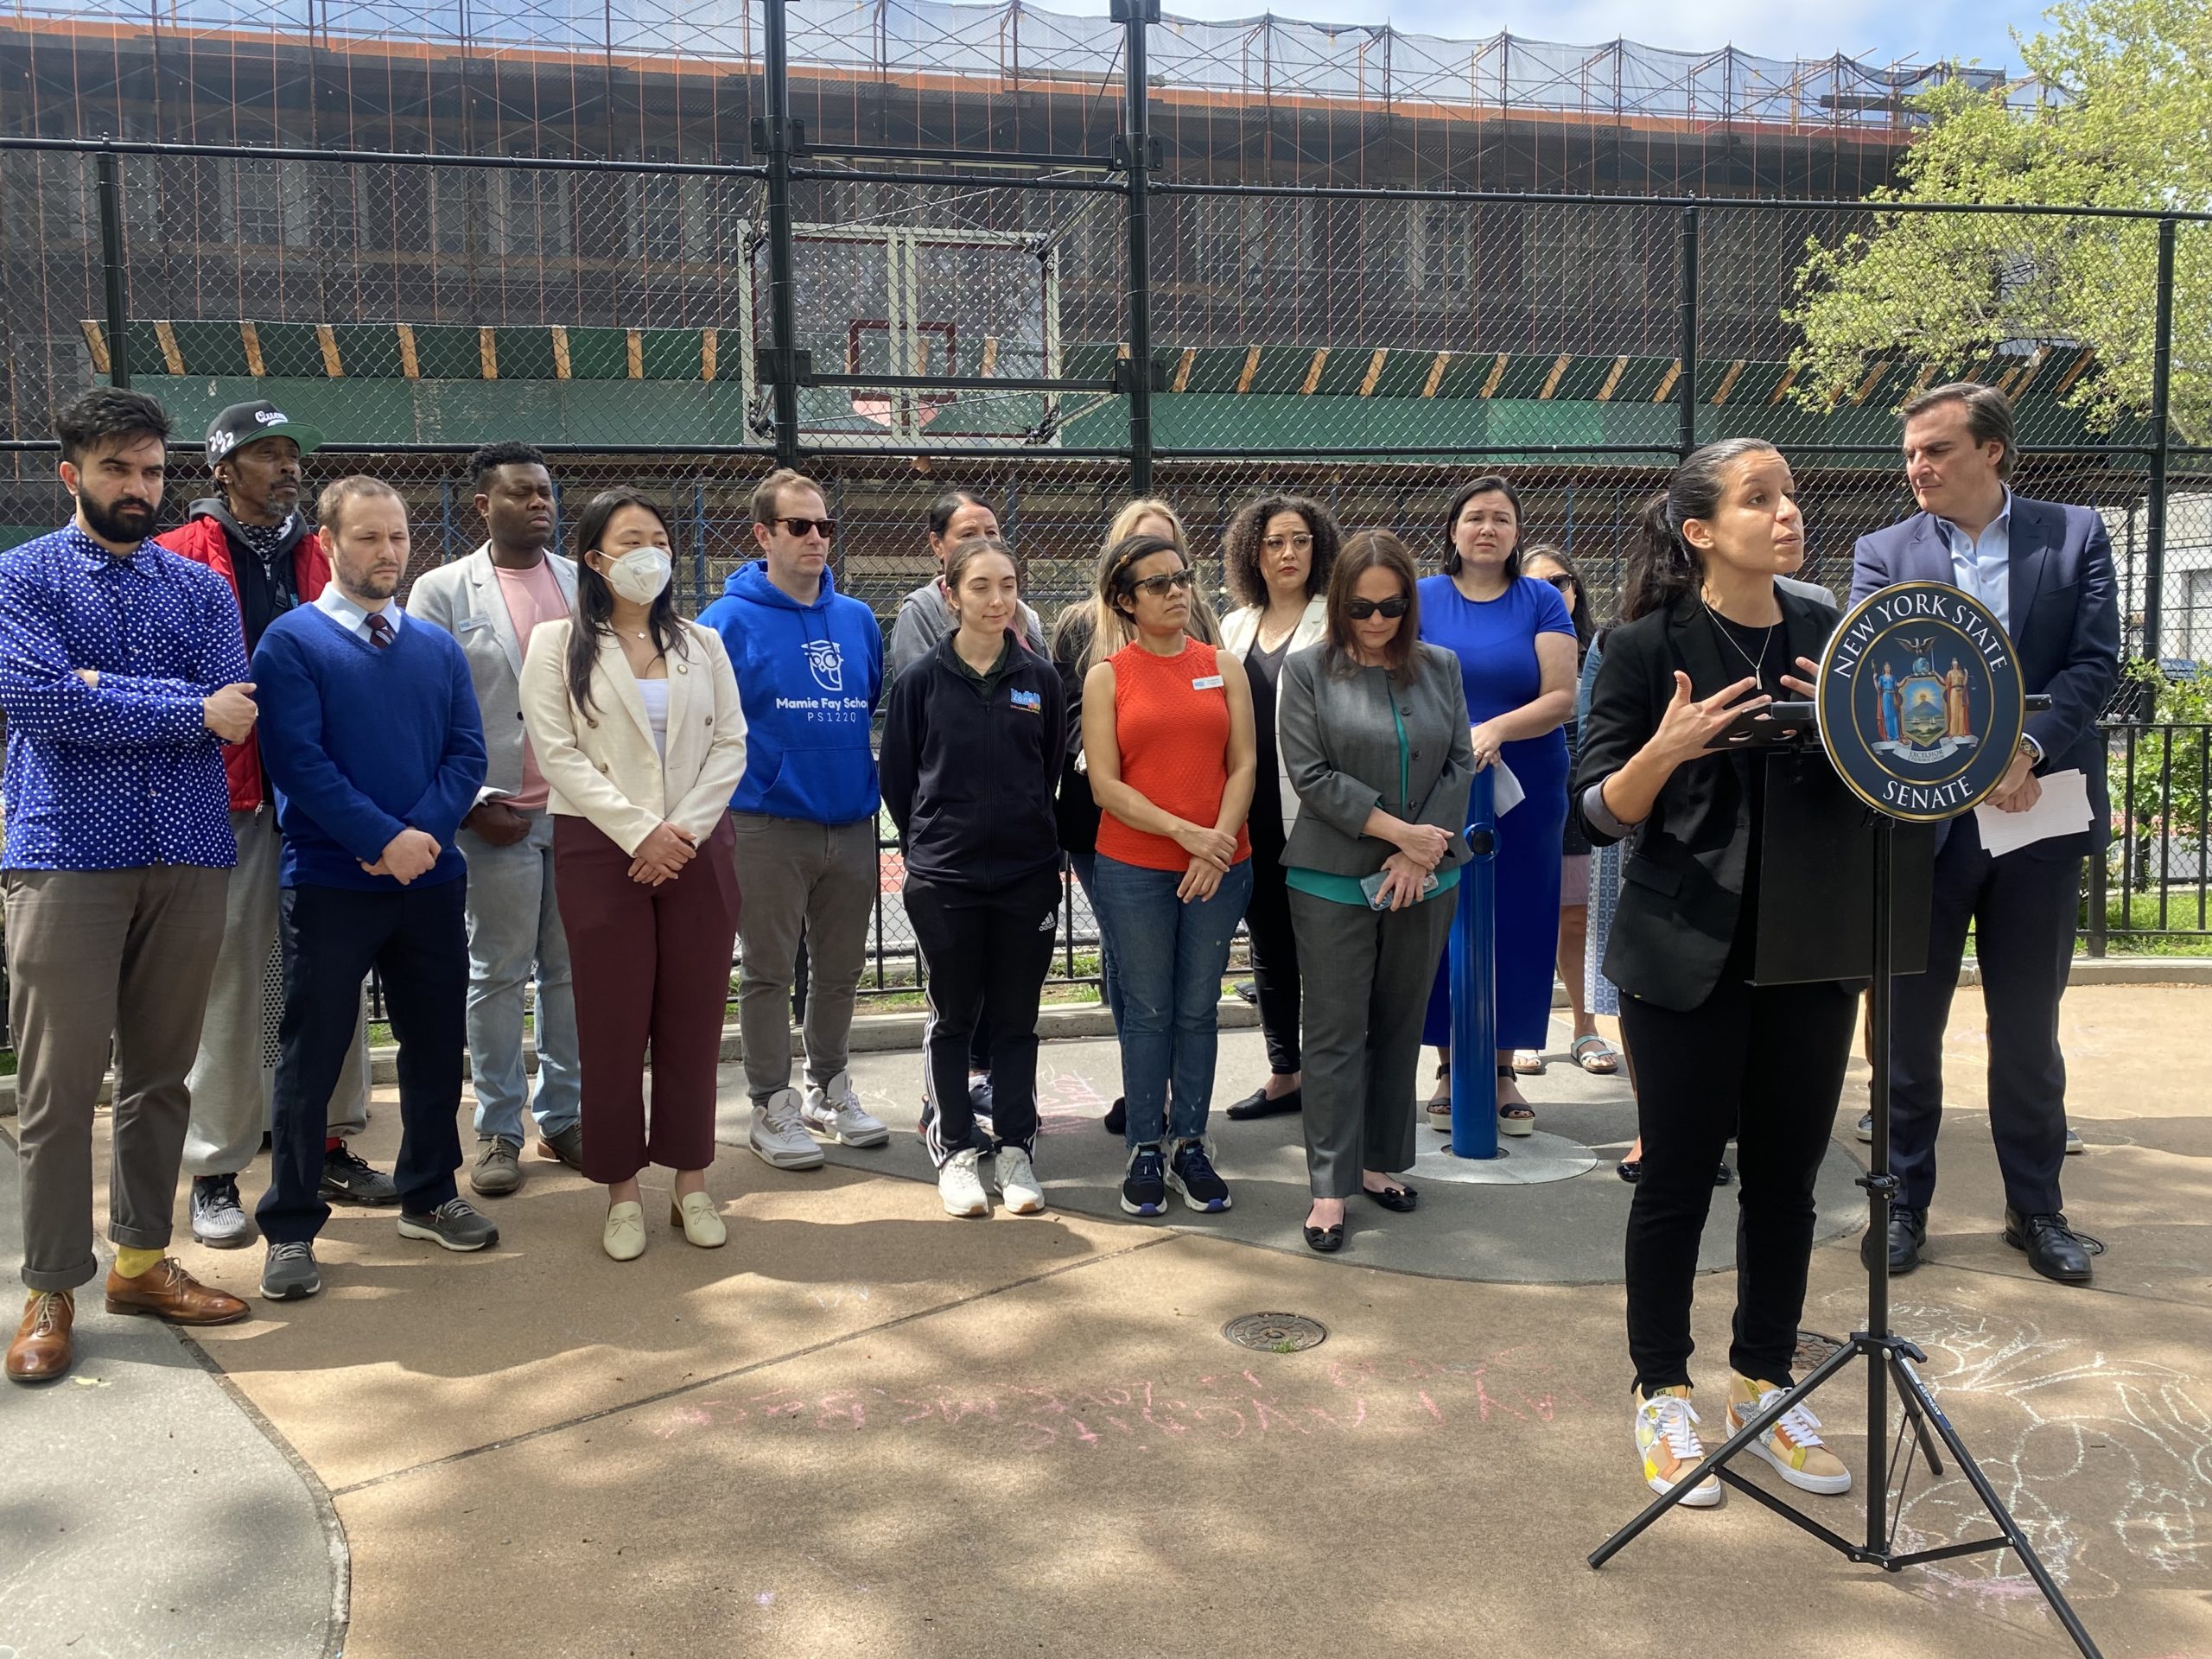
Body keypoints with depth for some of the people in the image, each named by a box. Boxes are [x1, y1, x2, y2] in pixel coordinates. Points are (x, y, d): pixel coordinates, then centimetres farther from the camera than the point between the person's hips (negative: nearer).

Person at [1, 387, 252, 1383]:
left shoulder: (199, 588, 13)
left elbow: (232, 709, -3)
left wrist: (105, 690, -12)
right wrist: (188, 709, -11)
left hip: (188, 860, 4)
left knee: (160, 1074, 11)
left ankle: (141, 1260, 24)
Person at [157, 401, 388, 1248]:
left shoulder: (320, 559, 13)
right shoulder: (182, 558, -1)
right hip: (231, 798, -4)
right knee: (229, 986, 0)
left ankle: (329, 1144, 21)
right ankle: (216, 1172, 12)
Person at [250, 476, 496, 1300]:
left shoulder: (438, 646, 10)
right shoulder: (291, 641, -4)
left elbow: (467, 753, 3)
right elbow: (298, 761, -14)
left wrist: (423, 832, -13)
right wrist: (385, 840, -19)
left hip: (432, 878, 5)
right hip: (330, 882, -4)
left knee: (436, 1043, 13)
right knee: (311, 1054, 4)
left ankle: (429, 1196, 29)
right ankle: (291, 1229, 15)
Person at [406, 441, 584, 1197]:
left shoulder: (584, 583, 11)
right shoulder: (442, 591, 2)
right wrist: (472, 803, -9)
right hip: (500, 817, -3)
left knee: (573, 970, 8)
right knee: (498, 976, 5)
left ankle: (564, 1118, 20)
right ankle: (498, 1130, 16)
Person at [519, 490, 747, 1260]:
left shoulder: (701, 643, 12)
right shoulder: (558, 643, 2)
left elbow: (730, 745, 5)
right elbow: (558, 754, -6)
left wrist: (685, 830, -9)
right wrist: (641, 830, -13)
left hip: (697, 849, 3)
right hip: (600, 850, -2)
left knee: (695, 1018, 5)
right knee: (613, 1023, 1)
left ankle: (691, 1181, 16)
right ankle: (622, 1190, 12)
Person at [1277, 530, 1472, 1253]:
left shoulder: (1440, 668, 8)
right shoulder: (1309, 671, -2)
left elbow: (1460, 765, 4)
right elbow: (1310, 774, -9)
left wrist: (1422, 854, -9)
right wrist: (1397, 830, -14)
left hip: (1424, 881, 4)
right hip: (1335, 882, -3)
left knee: (1400, 1026, 12)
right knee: (1337, 1033, 0)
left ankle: (1379, 1160, 26)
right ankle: (1330, 1187, 6)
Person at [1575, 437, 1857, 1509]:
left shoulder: (1831, 639, 7)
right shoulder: (1648, 646, -6)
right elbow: (1601, 814, -7)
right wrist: (1666, 750, -26)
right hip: (1689, 957, -4)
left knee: (1786, 1177, 12)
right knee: (1678, 1177, 4)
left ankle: (1763, 1386, 29)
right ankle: (1662, 1399, 21)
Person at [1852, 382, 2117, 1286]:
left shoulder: (2075, 535, 4)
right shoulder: (1884, 553, 2)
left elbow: (2096, 660, -4)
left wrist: (2029, 747, -20)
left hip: (2040, 814, 1)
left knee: (2028, 1028, 12)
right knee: (1910, 1026, 7)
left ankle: (2035, 1209, 26)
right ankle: (1904, 1204, 21)